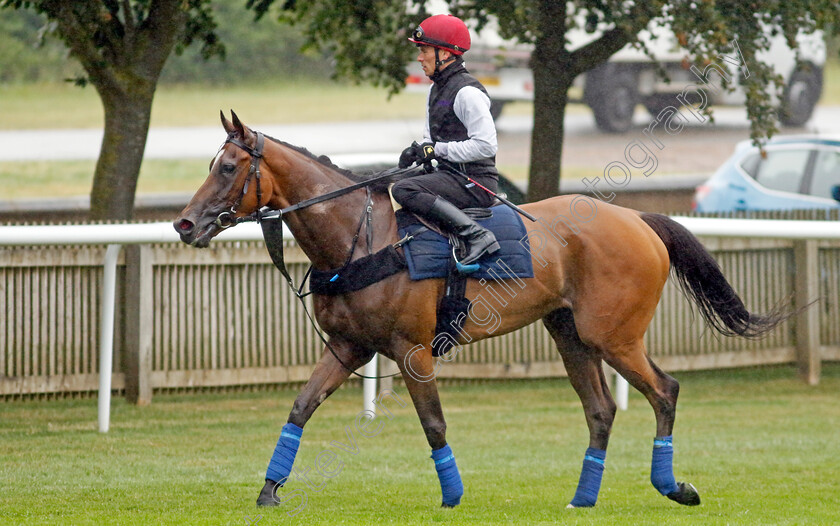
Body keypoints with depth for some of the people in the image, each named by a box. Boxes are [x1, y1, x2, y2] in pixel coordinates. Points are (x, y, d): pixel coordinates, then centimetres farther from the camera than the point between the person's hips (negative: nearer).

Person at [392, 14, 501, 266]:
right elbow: (433, 139, 24)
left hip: (475, 182, -10)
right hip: (451, 175, 10)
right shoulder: (436, 90, 16)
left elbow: (485, 146, -21)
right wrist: (417, 150, 1)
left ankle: (477, 236, -30)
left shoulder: (467, 92, -15)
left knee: (404, 190, -28)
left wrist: (438, 150, -18)